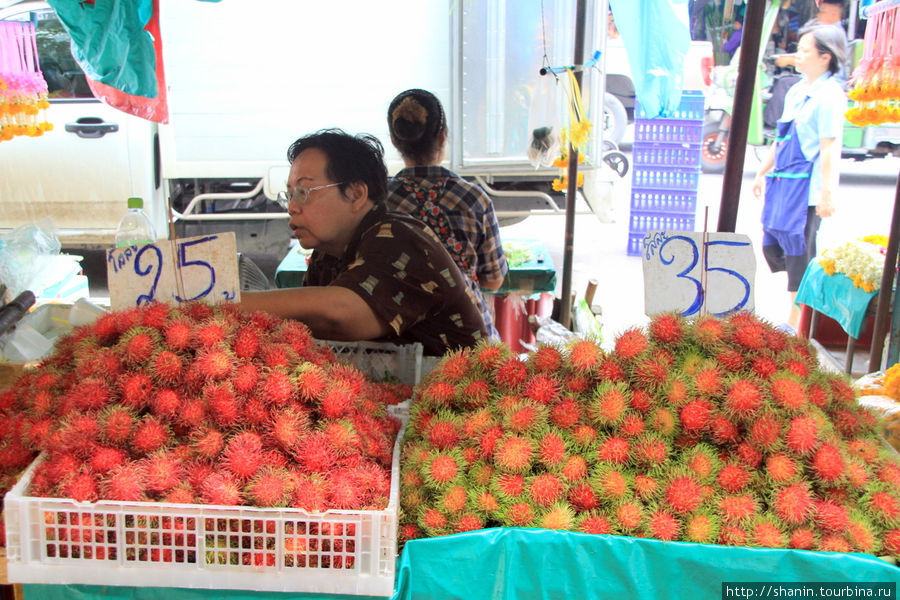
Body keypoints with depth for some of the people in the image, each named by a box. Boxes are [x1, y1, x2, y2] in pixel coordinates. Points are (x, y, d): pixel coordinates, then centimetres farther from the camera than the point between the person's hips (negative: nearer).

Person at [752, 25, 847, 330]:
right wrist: (763, 172, 26)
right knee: (771, 247, 13)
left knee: (799, 254, -1)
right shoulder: (796, 91, 14)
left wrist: (827, 193, -21)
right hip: (782, 182, 9)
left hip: (807, 188, -9)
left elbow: (830, 147, -18)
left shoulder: (829, 95, -12)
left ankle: (794, 327, 9)